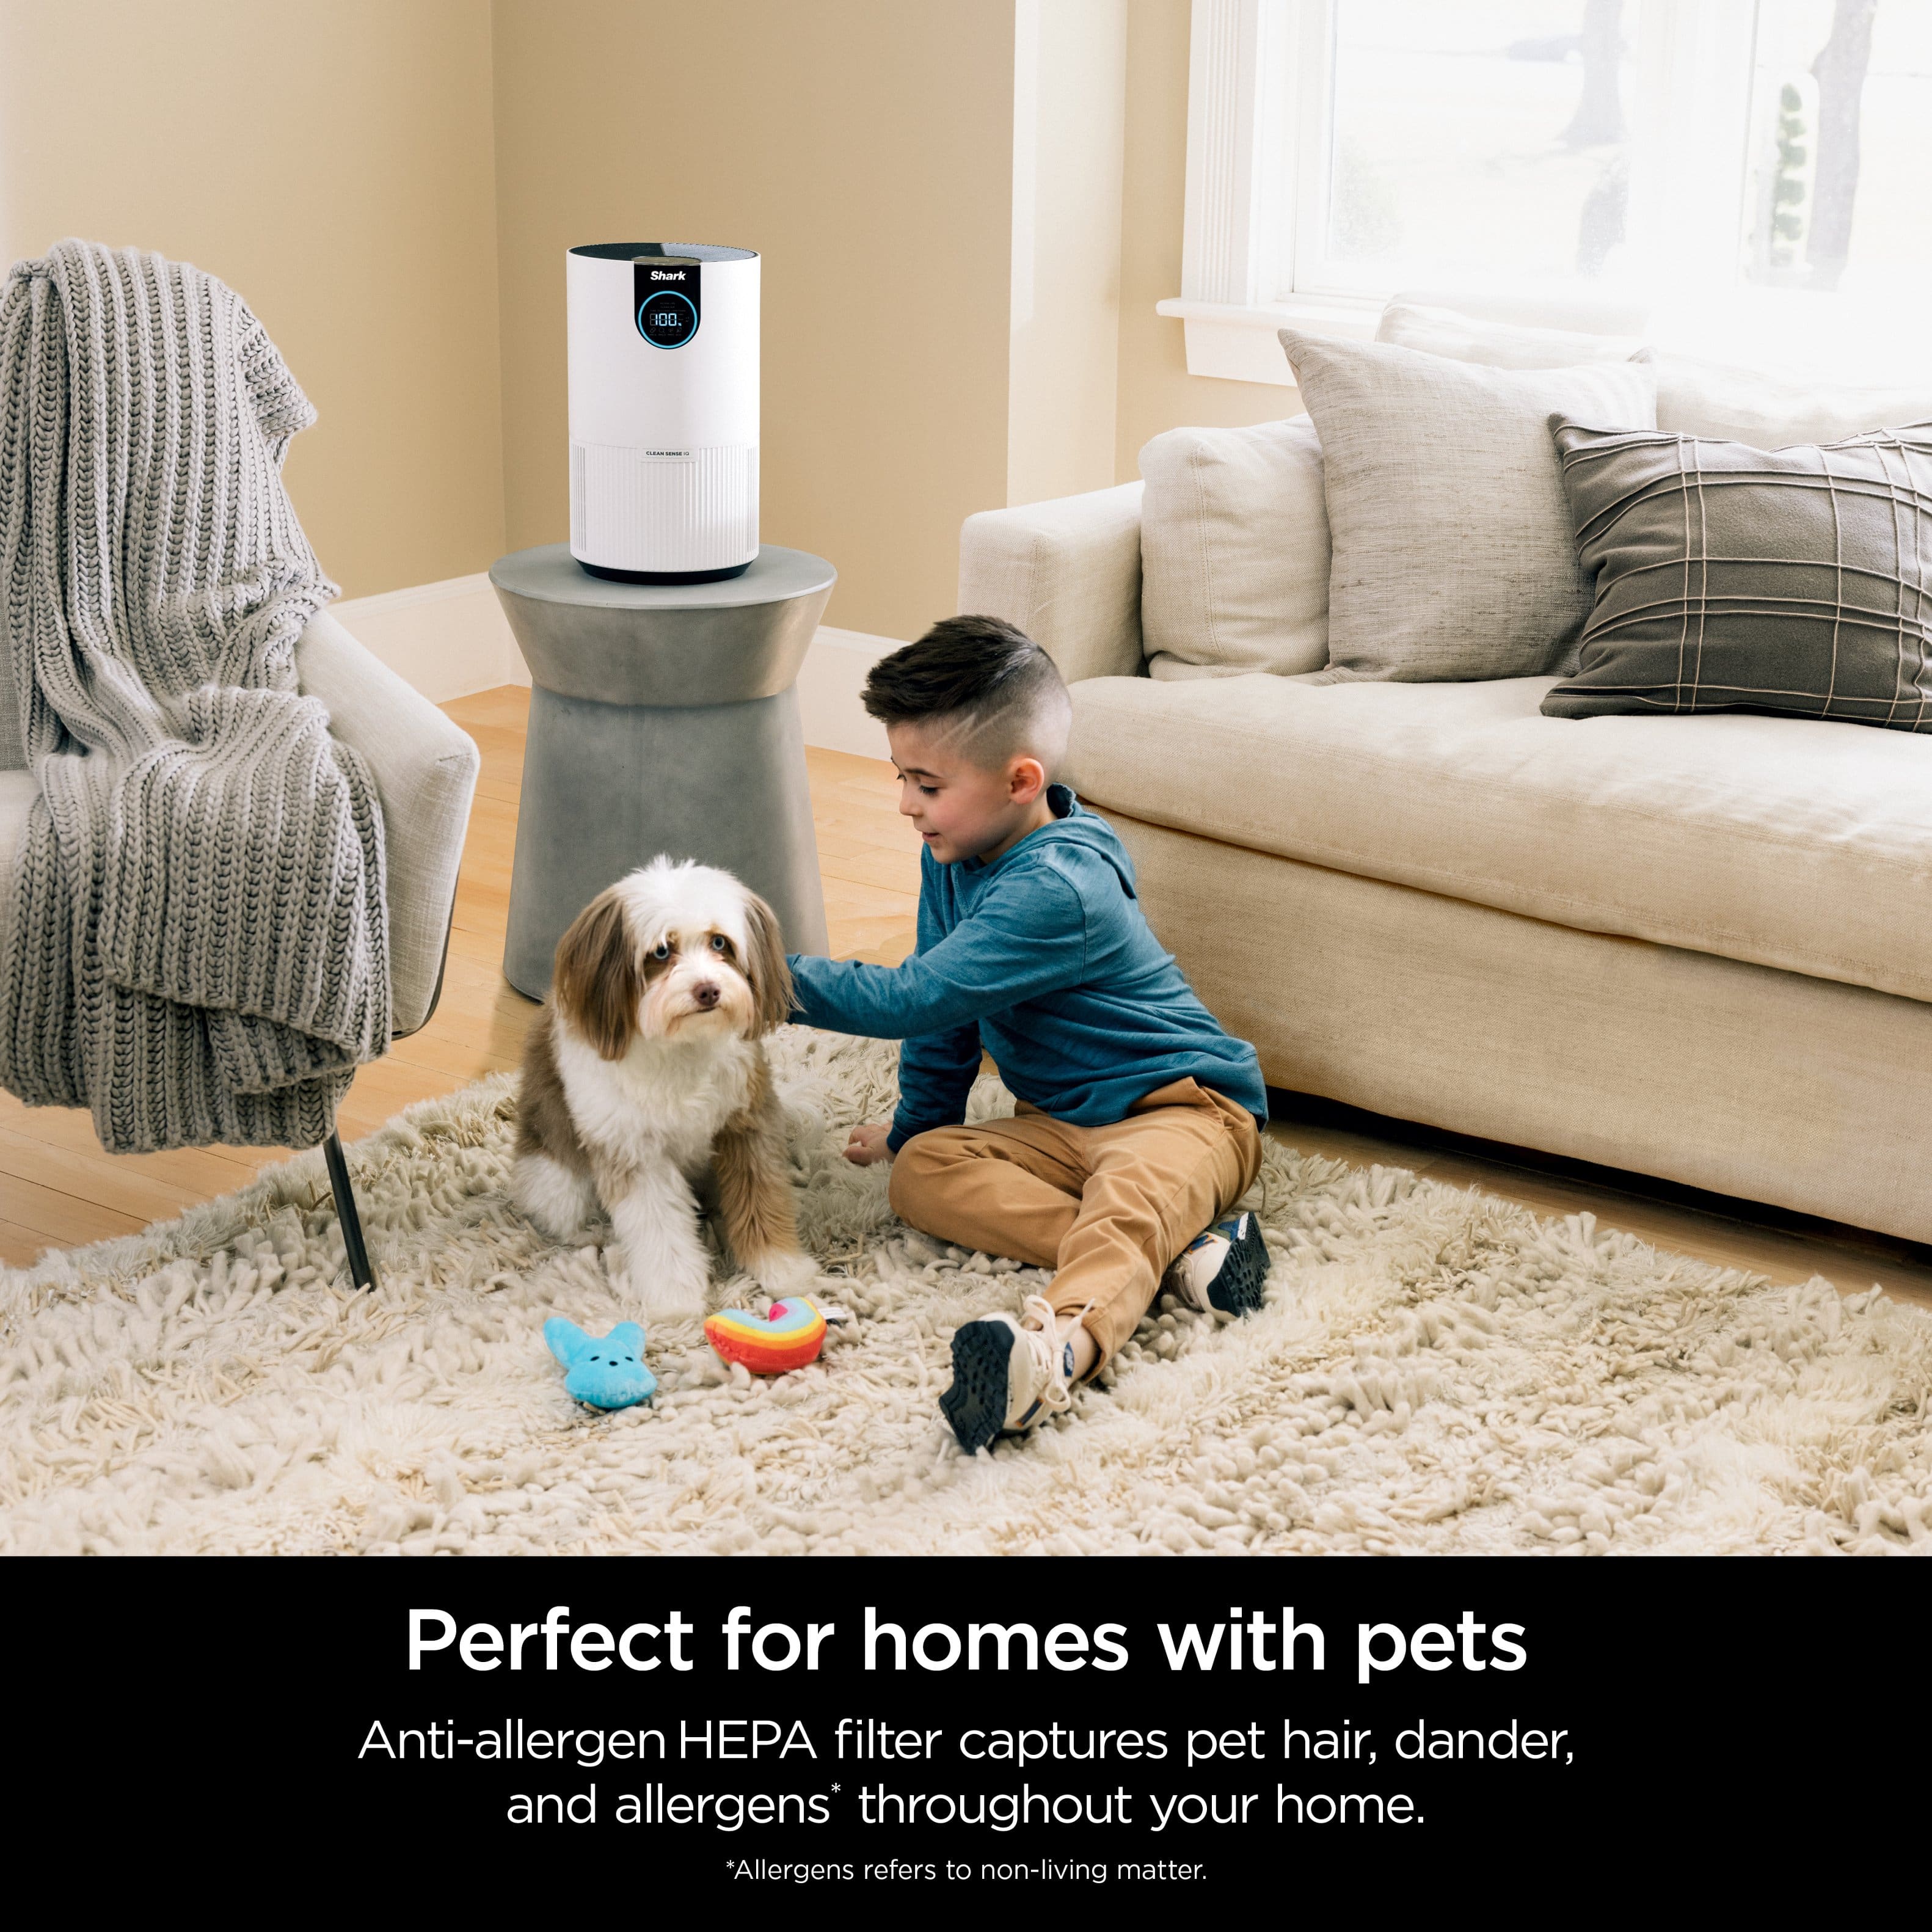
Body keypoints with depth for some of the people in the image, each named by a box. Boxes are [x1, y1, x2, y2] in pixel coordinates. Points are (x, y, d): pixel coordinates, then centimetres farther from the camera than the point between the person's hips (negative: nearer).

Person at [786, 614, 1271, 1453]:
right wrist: (916, 1123, 23)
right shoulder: (955, 858, 3)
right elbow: (941, 1009, 17)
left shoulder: (1056, 889, -27)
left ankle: (1061, 1341, -72)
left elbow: (914, 1000, -29)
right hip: (1061, 1124, 9)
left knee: (1132, 1189, -40)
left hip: (1187, 1109, -9)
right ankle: (1179, 1247, -28)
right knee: (920, 1171, -14)